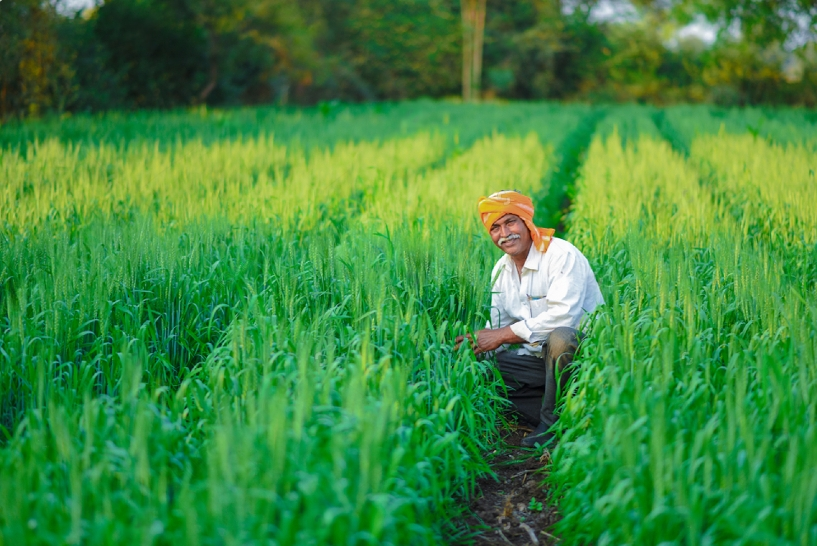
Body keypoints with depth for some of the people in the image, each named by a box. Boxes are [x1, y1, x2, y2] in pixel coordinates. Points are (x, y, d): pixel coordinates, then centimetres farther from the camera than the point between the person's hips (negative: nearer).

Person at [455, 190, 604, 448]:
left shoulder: (561, 255, -17)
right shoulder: (501, 269, 7)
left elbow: (562, 316, -29)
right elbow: (497, 324, 10)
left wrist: (503, 335, -27)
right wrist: (478, 341, -14)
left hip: (582, 348, -7)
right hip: (539, 356, 7)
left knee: (559, 337, -40)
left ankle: (552, 421, -17)